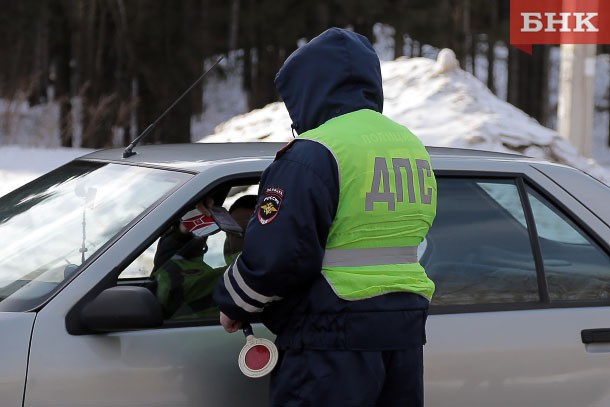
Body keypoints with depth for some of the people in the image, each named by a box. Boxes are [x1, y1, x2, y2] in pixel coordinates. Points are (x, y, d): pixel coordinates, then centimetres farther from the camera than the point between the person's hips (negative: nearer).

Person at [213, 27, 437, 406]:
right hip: (405, 332, 8)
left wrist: (234, 304, 0)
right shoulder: (414, 147, 13)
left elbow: (275, 252, -18)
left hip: (333, 340, -8)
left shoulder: (314, 153, -14)